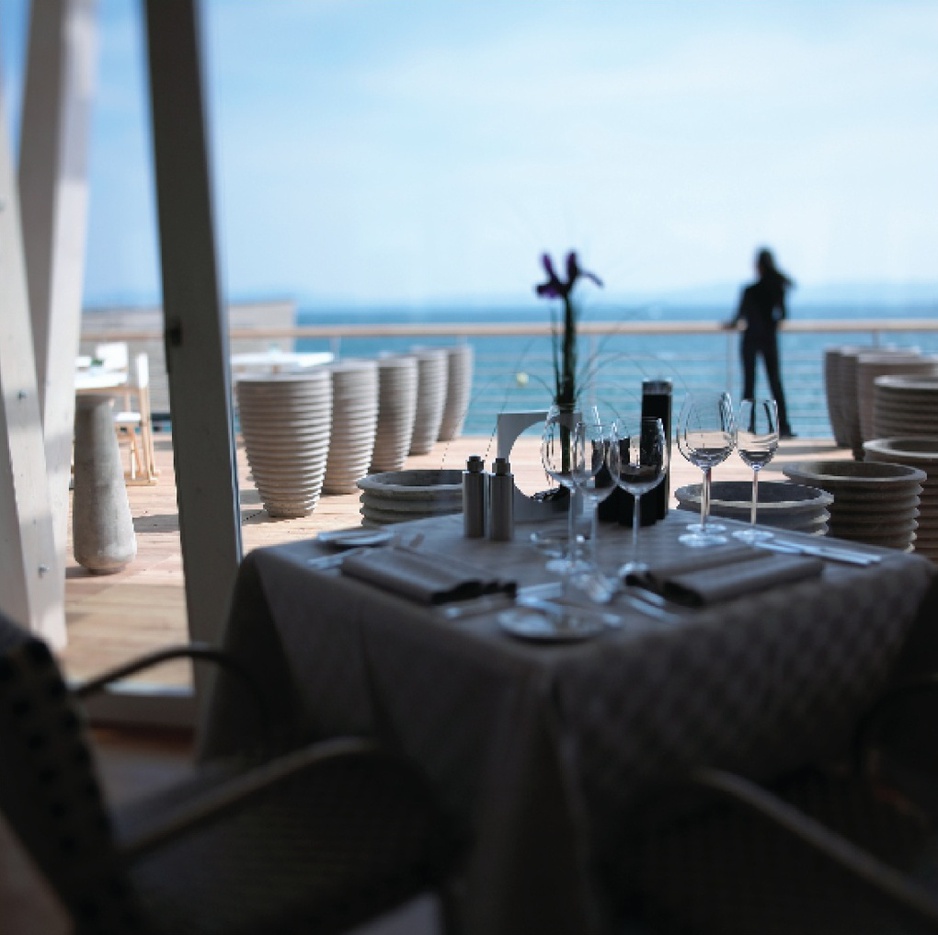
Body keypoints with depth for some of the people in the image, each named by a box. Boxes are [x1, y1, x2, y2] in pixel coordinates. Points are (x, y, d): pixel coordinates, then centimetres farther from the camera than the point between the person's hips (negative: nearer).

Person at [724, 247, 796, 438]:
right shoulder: (778, 288, -1)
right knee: (775, 381, 8)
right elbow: (783, 315, 6)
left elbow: (740, 315, -6)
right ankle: (783, 426, 6)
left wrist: (731, 324, 14)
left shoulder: (750, 291, -12)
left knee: (749, 381, 1)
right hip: (770, 337, 3)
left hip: (751, 338, -3)